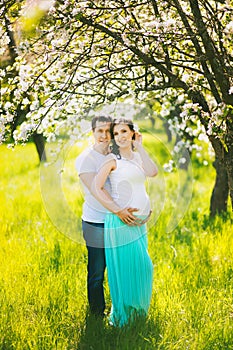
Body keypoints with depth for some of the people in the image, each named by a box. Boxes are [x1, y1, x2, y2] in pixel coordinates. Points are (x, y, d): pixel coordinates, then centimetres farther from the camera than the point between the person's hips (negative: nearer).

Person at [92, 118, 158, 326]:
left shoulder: (138, 156, 11)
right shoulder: (113, 159, -7)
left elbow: (152, 172, -9)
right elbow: (96, 188, -15)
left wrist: (140, 146, -5)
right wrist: (118, 211, -16)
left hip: (139, 221, 7)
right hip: (121, 222, -7)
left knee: (142, 266, 16)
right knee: (124, 268, -1)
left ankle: (137, 312, 33)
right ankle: (122, 317, 13)